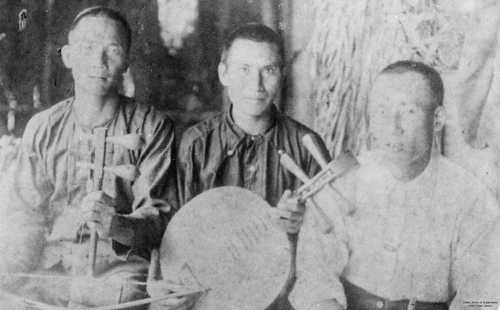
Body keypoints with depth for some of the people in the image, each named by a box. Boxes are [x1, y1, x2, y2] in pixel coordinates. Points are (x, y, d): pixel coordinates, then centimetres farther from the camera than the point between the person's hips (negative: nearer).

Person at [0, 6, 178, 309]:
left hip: (120, 265, -2)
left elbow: (161, 216, -5)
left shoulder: (152, 128, 1)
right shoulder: (42, 128, 9)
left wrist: (117, 225, -26)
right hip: (49, 266, 3)